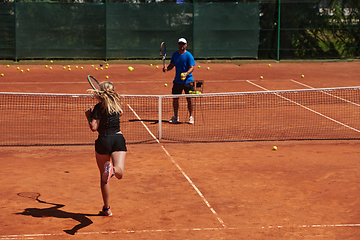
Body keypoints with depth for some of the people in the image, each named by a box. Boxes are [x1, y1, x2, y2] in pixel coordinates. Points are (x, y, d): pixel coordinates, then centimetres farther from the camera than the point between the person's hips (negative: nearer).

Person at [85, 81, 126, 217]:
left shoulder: (99, 107, -5)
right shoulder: (117, 105, 10)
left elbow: (93, 127, -11)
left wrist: (88, 116, 7)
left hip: (103, 140, -2)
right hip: (119, 139, 2)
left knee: (104, 177, 12)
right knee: (119, 173, -13)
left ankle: (106, 209, 18)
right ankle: (113, 169, -51)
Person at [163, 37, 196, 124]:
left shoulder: (188, 55, -9)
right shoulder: (175, 54, 7)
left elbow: (192, 67, -14)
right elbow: (172, 65, 16)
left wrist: (186, 73, -32)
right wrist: (167, 68, -5)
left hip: (187, 80, -5)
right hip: (177, 81, 5)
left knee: (189, 99, -5)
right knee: (175, 98, 7)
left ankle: (191, 117, 6)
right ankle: (175, 117, 20)